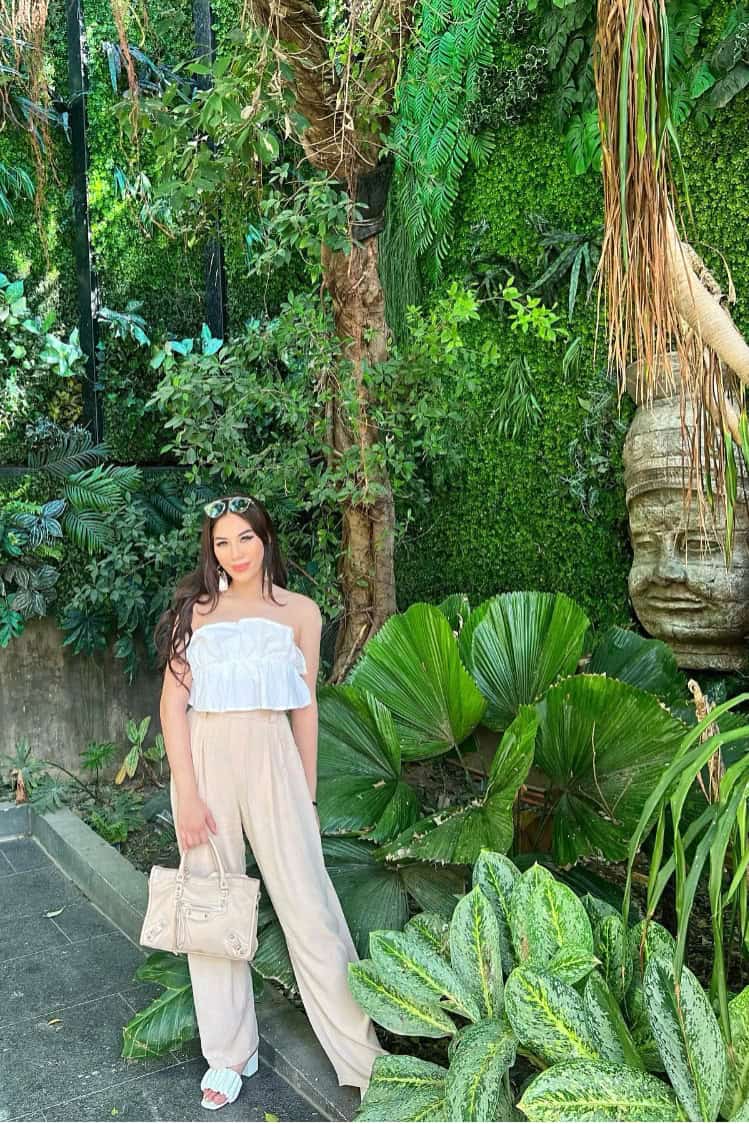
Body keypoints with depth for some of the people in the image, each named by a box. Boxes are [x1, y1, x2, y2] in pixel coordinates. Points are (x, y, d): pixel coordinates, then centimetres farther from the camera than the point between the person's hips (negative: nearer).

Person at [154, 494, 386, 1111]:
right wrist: (187, 793, -9)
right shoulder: (196, 608, 3)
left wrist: (308, 794, 9)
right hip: (206, 761, 1)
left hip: (272, 759, -1)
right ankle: (229, 1053, 26)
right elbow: (173, 702, -1)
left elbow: (305, 706, 9)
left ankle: (363, 1057, 9)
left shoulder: (300, 612, 5)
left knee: (309, 904, -3)